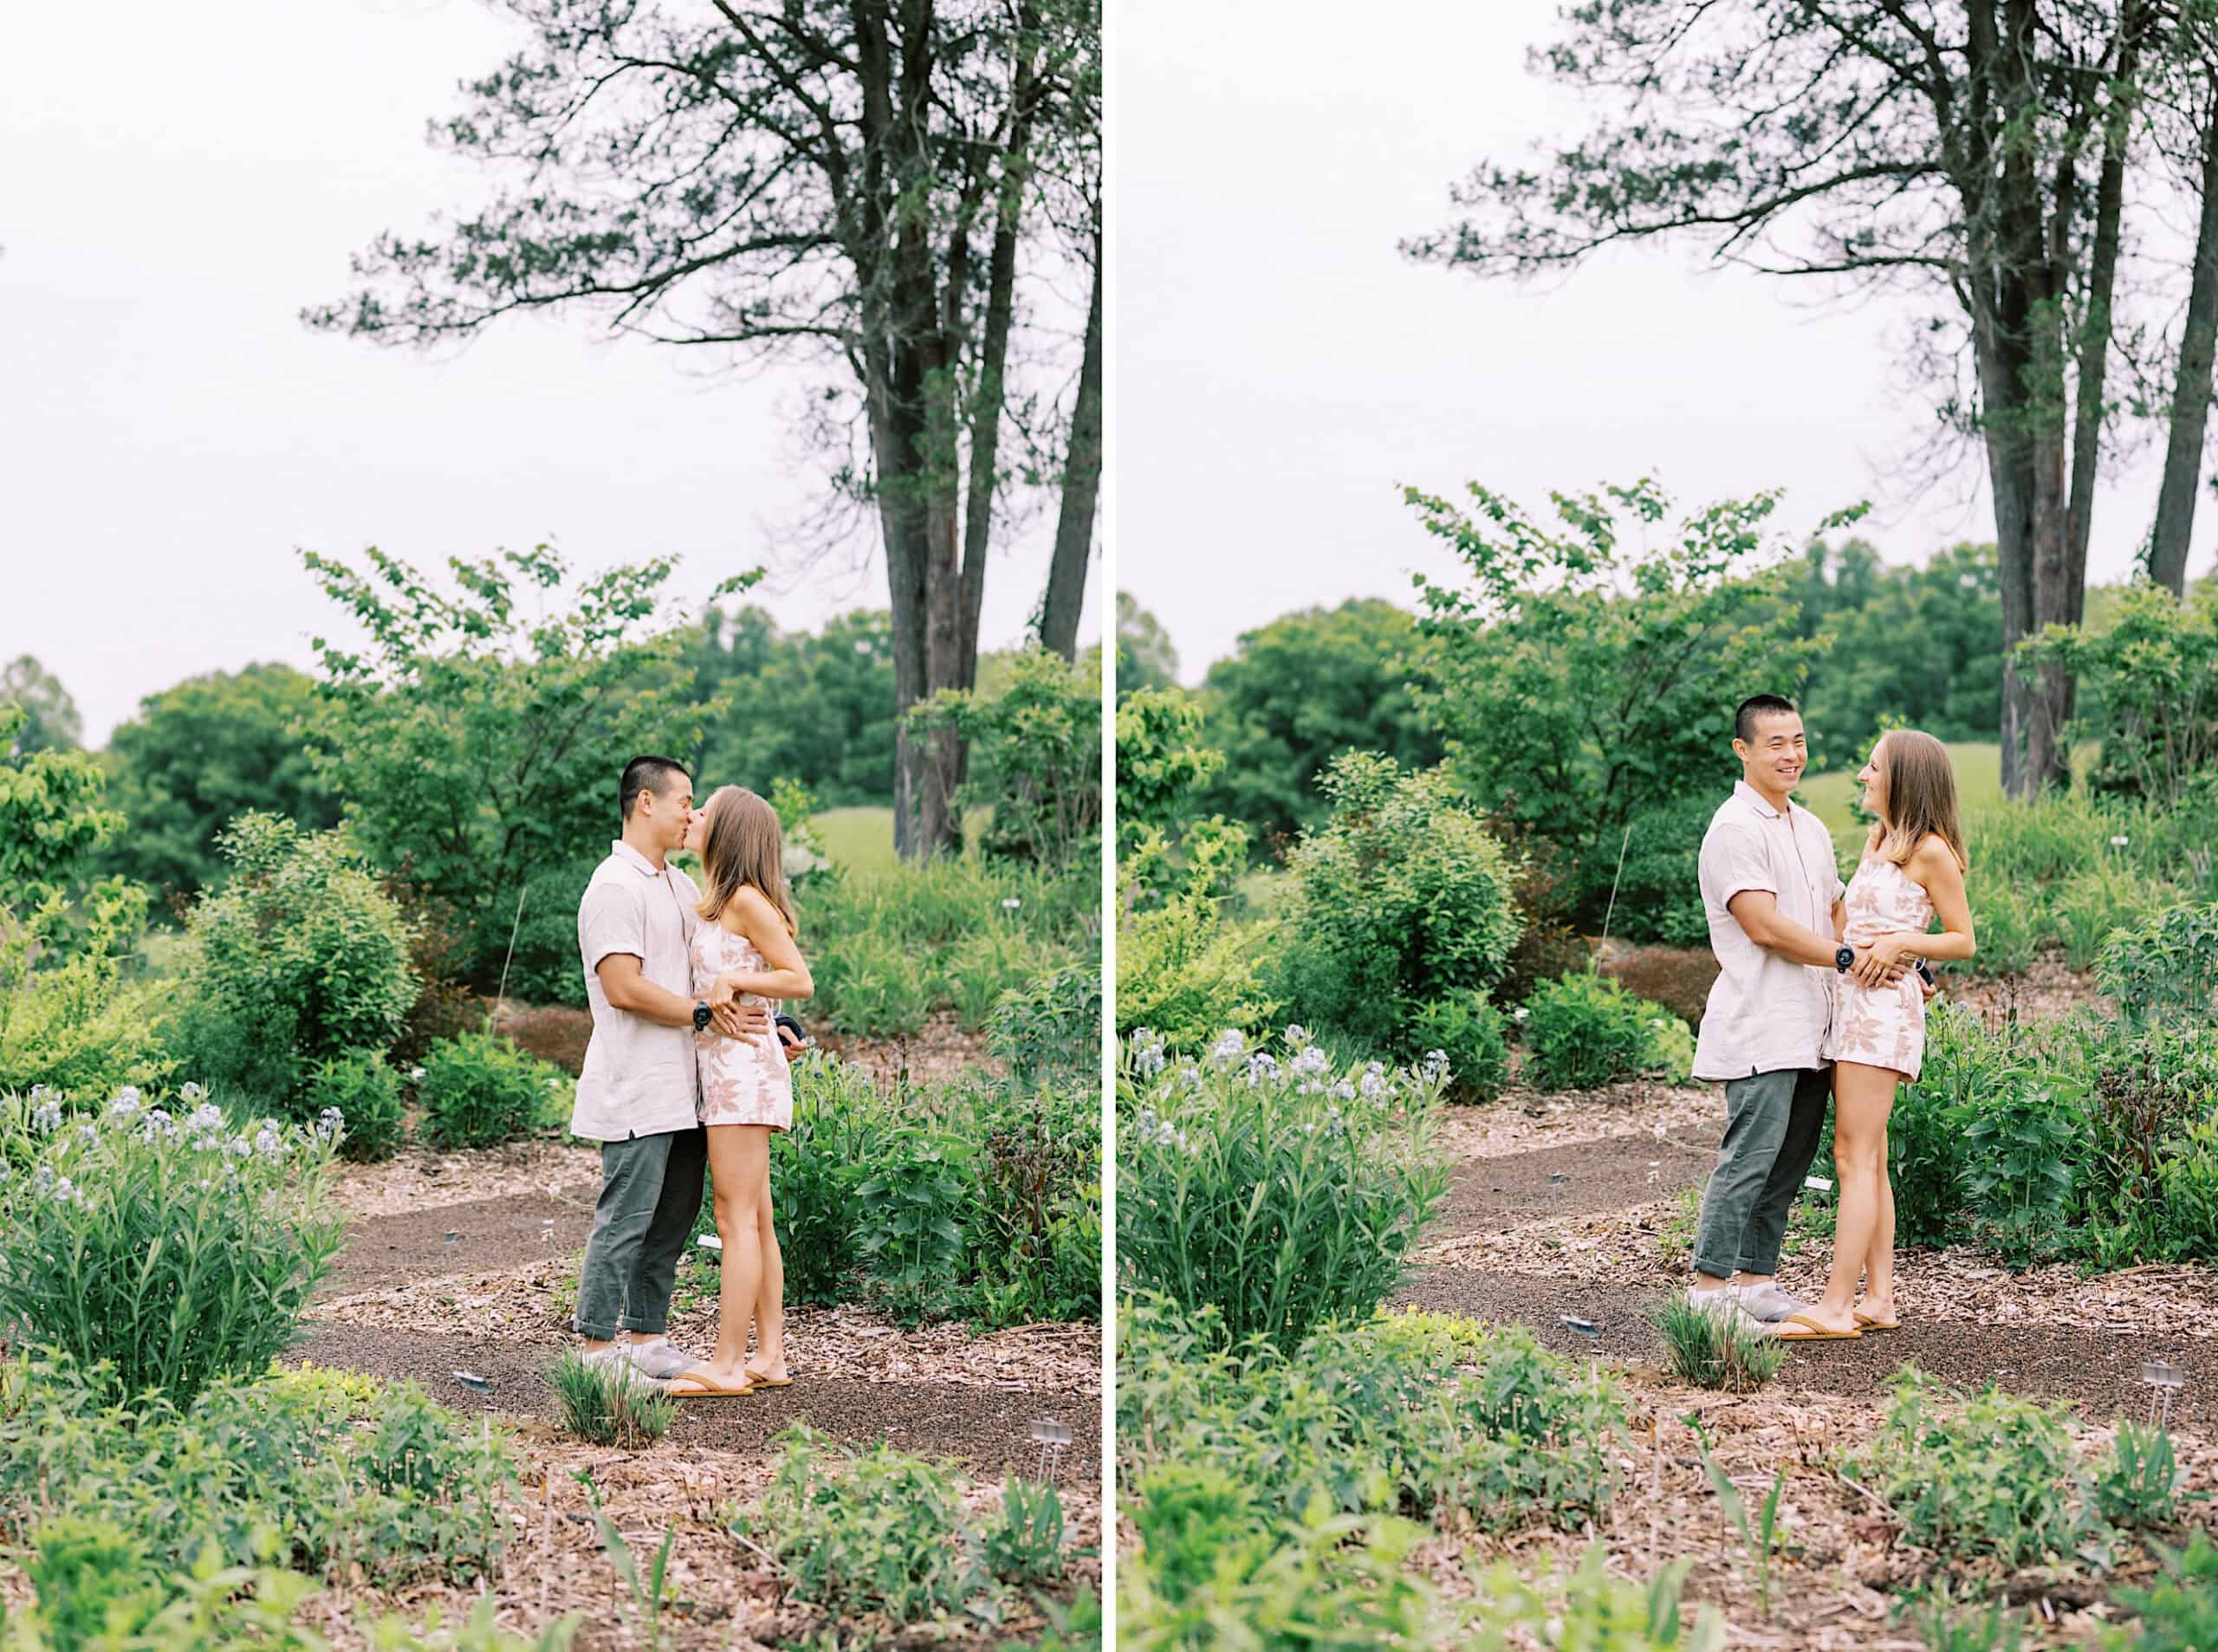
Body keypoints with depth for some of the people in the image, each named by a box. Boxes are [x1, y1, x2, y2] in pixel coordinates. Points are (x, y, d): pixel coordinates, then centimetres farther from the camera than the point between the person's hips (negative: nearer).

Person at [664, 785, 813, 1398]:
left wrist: (733, 980, -18)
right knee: (754, 1216, 9)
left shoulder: (746, 900, -10)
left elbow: (800, 980, -13)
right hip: (729, 1066, 10)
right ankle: (769, 1356, 12)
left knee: (737, 1216, -9)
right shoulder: (716, 902, 17)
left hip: (742, 1063, -10)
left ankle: (726, 1365, -8)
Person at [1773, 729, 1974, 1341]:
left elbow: (1963, 941, -5)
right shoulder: (1878, 840, 18)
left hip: (1883, 1007, -9)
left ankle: (1835, 1307, -13)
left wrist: (1899, 943, -18)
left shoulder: (1930, 851, -7)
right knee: (1868, 1159, 8)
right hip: (1850, 1003, 9)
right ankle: (1878, 1299, 11)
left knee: (1855, 1156, -11)